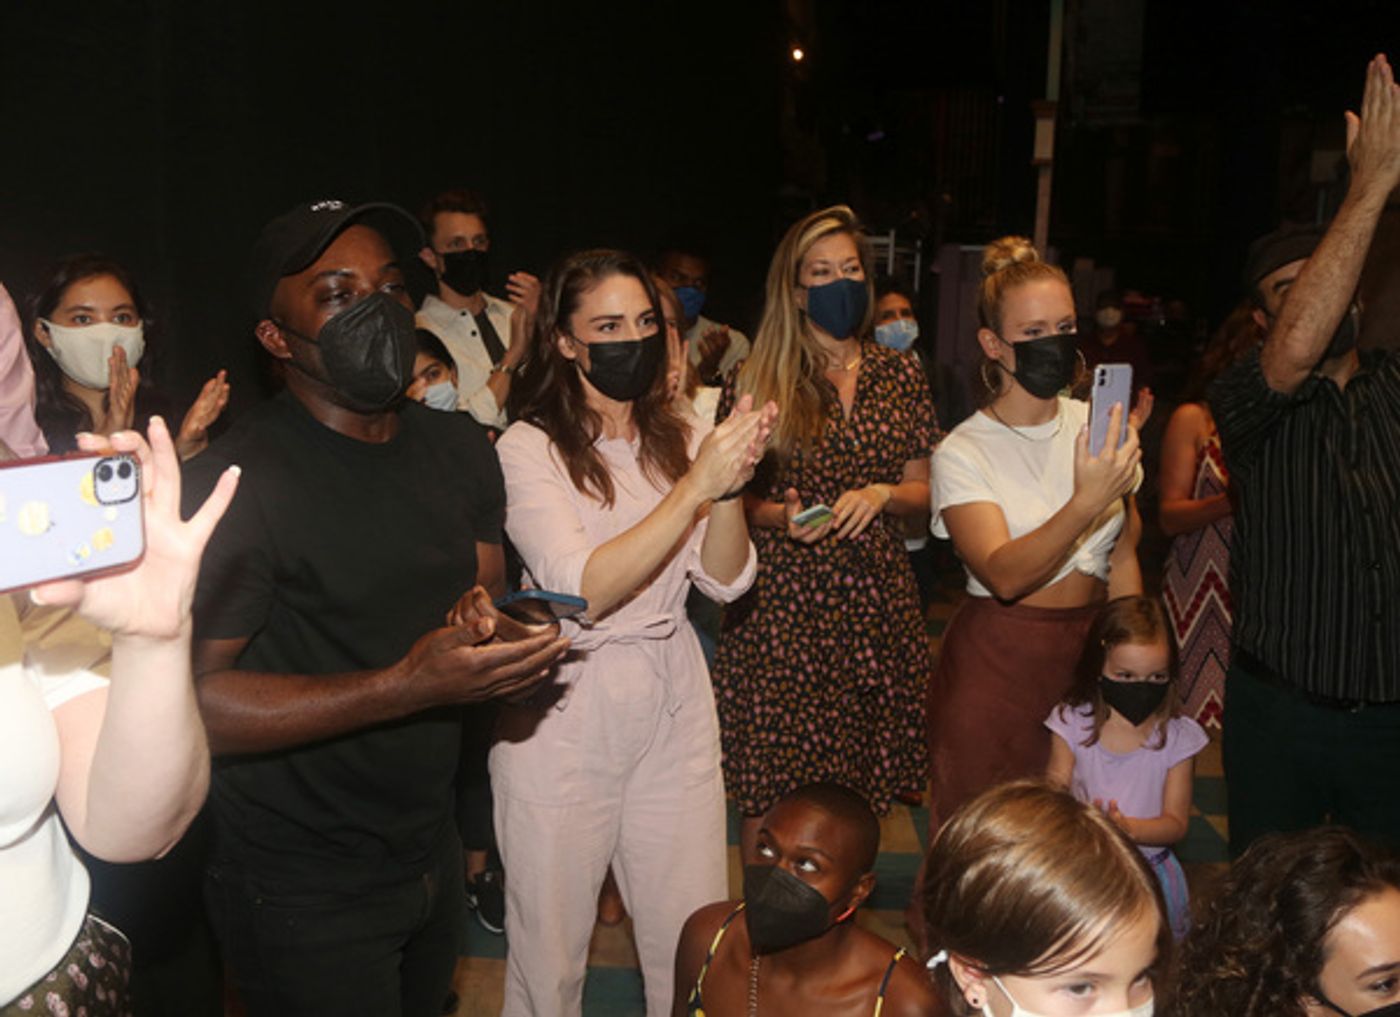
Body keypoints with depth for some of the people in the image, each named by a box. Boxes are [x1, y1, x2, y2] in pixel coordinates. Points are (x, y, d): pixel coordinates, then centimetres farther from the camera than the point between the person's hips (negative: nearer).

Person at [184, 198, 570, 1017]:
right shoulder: (239, 481, -20)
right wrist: (406, 687, -30)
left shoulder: (460, 448, 4)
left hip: (434, 853, 7)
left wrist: (495, 634, -14)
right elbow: (192, 700, -24)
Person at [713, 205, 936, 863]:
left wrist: (881, 495, -8)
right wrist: (779, 514, -16)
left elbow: (921, 489, 13)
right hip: (780, 605, -3)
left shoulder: (899, 376, 9)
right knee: (772, 786, 0)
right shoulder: (756, 381, 0)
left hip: (876, 599, 3)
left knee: (861, 779, 8)